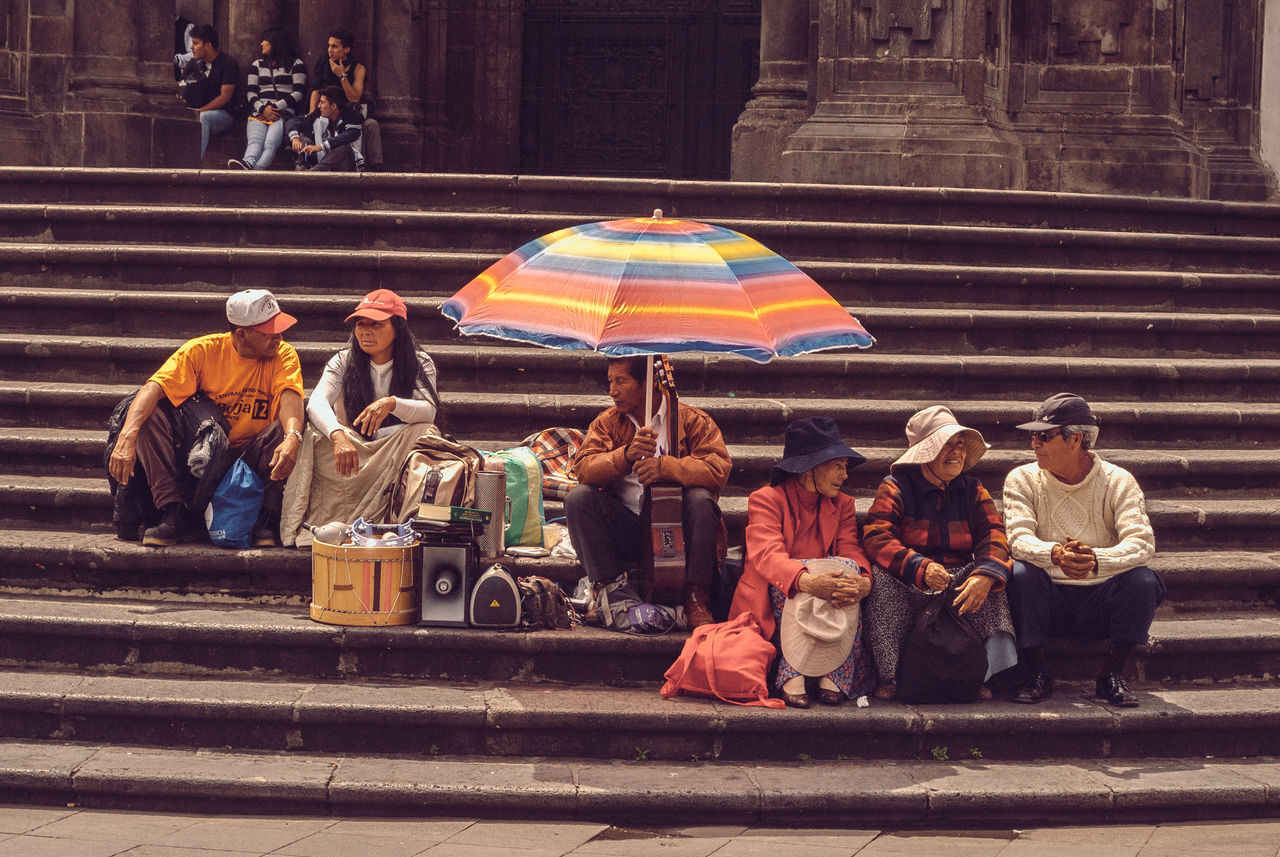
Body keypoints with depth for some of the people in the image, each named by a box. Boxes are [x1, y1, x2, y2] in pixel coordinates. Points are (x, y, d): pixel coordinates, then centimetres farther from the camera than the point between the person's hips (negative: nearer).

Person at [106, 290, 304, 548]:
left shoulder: (283, 355, -5)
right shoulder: (204, 350, -6)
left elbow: (290, 398, -24)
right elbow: (153, 388, -18)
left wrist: (292, 438, -47)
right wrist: (126, 437, -35)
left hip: (254, 457, -1)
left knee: (288, 426, -29)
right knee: (147, 414, -19)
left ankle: (267, 519, -21)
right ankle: (174, 513, -22)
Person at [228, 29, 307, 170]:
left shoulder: (296, 64, 14)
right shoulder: (257, 64, 27)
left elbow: (299, 92, 3)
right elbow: (250, 92, 16)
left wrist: (276, 107, -7)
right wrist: (263, 108, -5)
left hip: (284, 111, -3)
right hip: (259, 112, 4)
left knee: (270, 144, -33)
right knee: (254, 141, -31)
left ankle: (254, 170, -60)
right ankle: (248, 163, -60)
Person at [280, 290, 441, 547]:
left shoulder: (420, 364, -1)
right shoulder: (344, 362, -1)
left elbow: (429, 411, -18)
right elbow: (316, 403, -20)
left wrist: (391, 404, -41)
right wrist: (338, 436, -42)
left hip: (396, 454, -1)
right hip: (352, 448, 1)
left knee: (424, 433, -31)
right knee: (316, 435, -29)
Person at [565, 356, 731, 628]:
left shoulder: (693, 420, 1)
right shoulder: (607, 422, 9)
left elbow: (719, 468, -15)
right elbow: (584, 468, -8)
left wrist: (665, 467, -29)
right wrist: (627, 454, -26)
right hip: (624, 529, 2)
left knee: (701, 500, -30)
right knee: (578, 497, -19)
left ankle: (694, 597, -22)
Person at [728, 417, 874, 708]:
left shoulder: (842, 504, 14)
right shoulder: (766, 499, -3)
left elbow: (852, 552, -4)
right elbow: (767, 554, -22)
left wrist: (864, 581, -30)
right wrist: (808, 581, -44)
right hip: (773, 602, -4)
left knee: (847, 568, -27)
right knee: (806, 575, -34)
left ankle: (832, 677, -30)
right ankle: (791, 677, -36)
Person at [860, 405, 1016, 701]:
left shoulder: (972, 489, 12)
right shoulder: (896, 488, 0)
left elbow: (993, 535, -4)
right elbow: (876, 538, -16)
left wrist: (985, 576, -28)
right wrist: (921, 568, -35)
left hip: (958, 582, 3)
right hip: (906, 589, -3)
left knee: (989, 578, -25)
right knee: (882, 576, -33)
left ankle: (988, 674, -28)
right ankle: (888, 677, -32)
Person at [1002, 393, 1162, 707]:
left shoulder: (1118, 481, -2)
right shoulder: (1023, 479, 1)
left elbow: (1142, 543, -17)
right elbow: (1019, 539, -15)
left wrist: (1096, 560, -38)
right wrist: (1055, 554, -39)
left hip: (1101, 602, 0)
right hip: (1048, 603, 0)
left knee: (1143, 580, -28)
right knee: (1020, 573, -29)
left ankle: (1112, 676, -11)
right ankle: (1036, 677, -18)